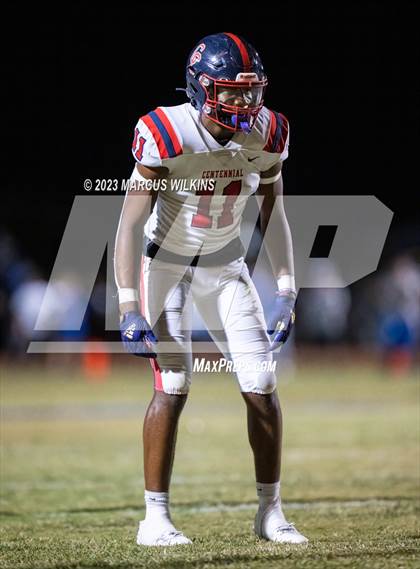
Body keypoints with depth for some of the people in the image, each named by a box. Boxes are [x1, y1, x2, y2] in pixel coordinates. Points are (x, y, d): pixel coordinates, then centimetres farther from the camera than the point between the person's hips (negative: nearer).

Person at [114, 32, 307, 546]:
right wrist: (129, 308, -29)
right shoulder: (167, 136, -25)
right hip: (165, 262, -4)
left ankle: (270, 513, 10)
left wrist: (286, 292, 0)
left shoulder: (265, 136, -11)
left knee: (261, 385, -3)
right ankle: (155, 519, -5)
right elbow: (130, 225, -23)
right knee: (173, 384, -15)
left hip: (225, 265, 4)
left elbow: (274, 215, 4)